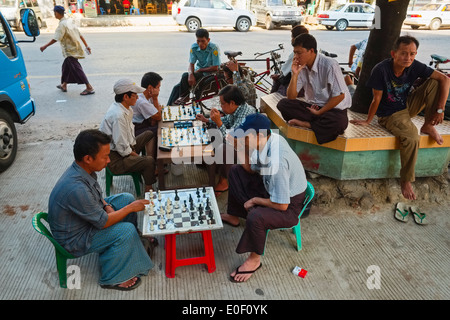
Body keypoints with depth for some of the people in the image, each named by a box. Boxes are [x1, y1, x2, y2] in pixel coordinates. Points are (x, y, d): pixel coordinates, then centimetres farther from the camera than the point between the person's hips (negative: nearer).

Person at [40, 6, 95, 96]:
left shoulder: (62, 24, -15)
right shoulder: (70, 21, 10)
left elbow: (56, 39, -19)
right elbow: (80, 35, 10)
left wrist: (45, 46, -13)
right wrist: (86, 46, 13)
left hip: (70, 50, -9)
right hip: (76, 48, 9)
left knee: (76, 69, -7)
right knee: (66, 66, 20)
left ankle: (89, 88, -9)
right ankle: (64, 85, 32)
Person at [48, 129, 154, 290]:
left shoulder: (83, 169, -11)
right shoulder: (76, 188, -38)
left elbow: (95, 195, 10)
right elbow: (103, 222, -27)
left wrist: (107, 206, -8)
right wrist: (131, 208, -17)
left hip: (87, 216, 9)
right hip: (74, 239, -9)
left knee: (127, 198, 6)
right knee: (127, 231, -23)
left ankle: (132, 243, 25)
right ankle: (111, 280, -1)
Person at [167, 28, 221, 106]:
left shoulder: (214, 48, -16)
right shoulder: (194, 47, -2)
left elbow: (215, 68, -17)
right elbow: (191, 64, -4)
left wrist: (200, 70, -10)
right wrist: (191, 74, -27)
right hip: (199, 73, 6)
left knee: (185, 76, -25)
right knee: (177, 87, -8)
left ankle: (184, 96, -2)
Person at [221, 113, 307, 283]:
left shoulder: (276, 162, -38)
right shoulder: (266, 140, -13)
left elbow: (282, 205, -33)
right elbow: (251, 168, 3)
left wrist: (255, 200, -17)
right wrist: (239, 148, -12)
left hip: (289, 207, -9)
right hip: (271, 187, 10)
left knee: (255, 217, -37)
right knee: (235, 171, 16)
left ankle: (254, 259, -6)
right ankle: (233, 216, 34)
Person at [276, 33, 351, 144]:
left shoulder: (330, 65, -18)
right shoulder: (301, 67, 0)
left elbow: (339, 96, -16)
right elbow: (291, 97, -3)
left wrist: (319, 112, -12)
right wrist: (295, 74, -15)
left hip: (333, 108, -4)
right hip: (312, 106, 5)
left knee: (339, 122, -40)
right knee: (283, 104, -18)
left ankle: (304, 124, -21)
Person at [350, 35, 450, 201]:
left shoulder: (414, 66, -13)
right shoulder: (381, 70, -25)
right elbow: (376, 99, -18)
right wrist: (368, 121, -10)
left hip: (408, 106, 5)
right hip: (390, 114, -5)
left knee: (435, 83, -14)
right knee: (411, 138, -31)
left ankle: (428, 126, 0)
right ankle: (406, 181, -11)